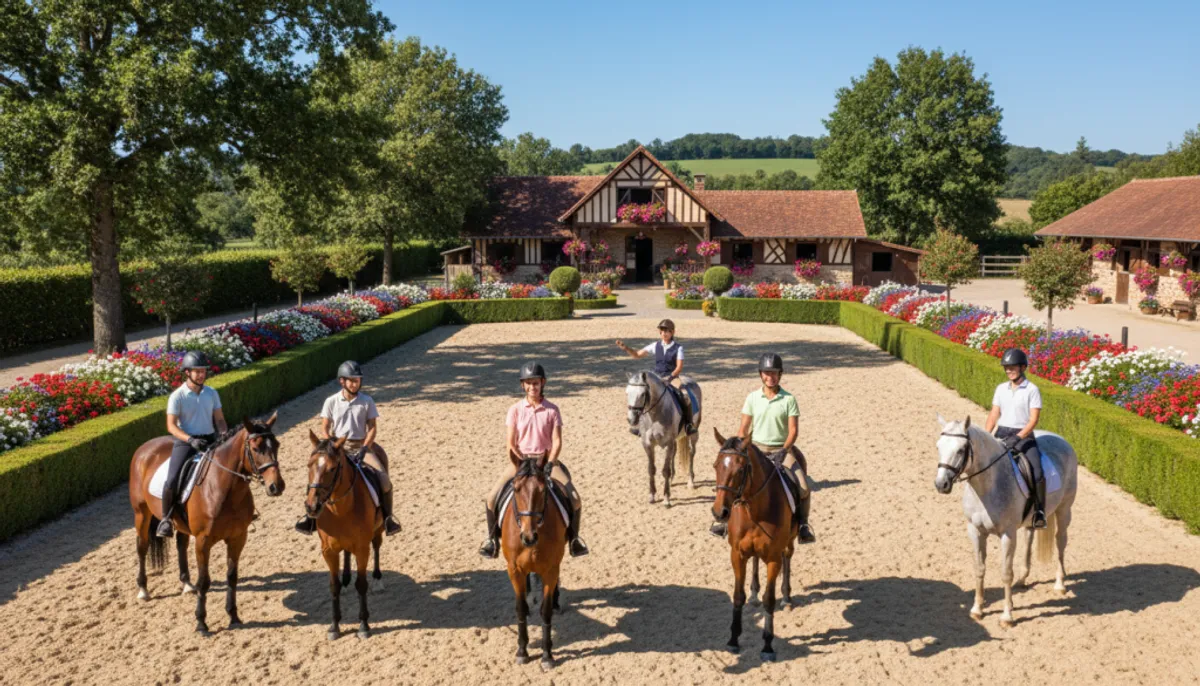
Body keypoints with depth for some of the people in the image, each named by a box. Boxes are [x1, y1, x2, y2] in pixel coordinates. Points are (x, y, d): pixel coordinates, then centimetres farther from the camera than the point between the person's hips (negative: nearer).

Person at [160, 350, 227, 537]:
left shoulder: (212, 393, 7)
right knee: (172, 481, -22)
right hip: (185, 441, -4)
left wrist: (226, 436, -10)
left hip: (210, 440, 4)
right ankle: (166, 518, 0)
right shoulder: (177, 396, -6)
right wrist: (190, 440, -25)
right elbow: (171, 426, -10)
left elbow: (219, 420, 11)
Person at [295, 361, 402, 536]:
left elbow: (372, 428, 0)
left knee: (384, 481, -21)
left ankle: (387, 517, -3)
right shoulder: (331, 401, 1)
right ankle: (311, 514, 1)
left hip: (361, 446, 0)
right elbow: (324, 430, 4)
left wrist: (364, 449, -14)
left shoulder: (367, 401, 1)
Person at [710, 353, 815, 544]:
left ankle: (803, 523, 4)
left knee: (803, 487, -19)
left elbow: (793, 430, -5)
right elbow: (744, 429, 6)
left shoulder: (789, 399, -2)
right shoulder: (752, 398, 3)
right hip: (756, 449, 1)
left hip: (781, 450, -1)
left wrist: (783, 452, -17)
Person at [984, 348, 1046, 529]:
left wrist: (1017, 438, -22)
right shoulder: (1001, 389, 10)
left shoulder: (1032, 390, -4)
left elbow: (1034, 420, -10)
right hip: (1001, 434, 5)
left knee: (1037, 472, -23)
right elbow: (994, 414, 10)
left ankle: (1040, 511, -10)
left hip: (1023, 436, -5)